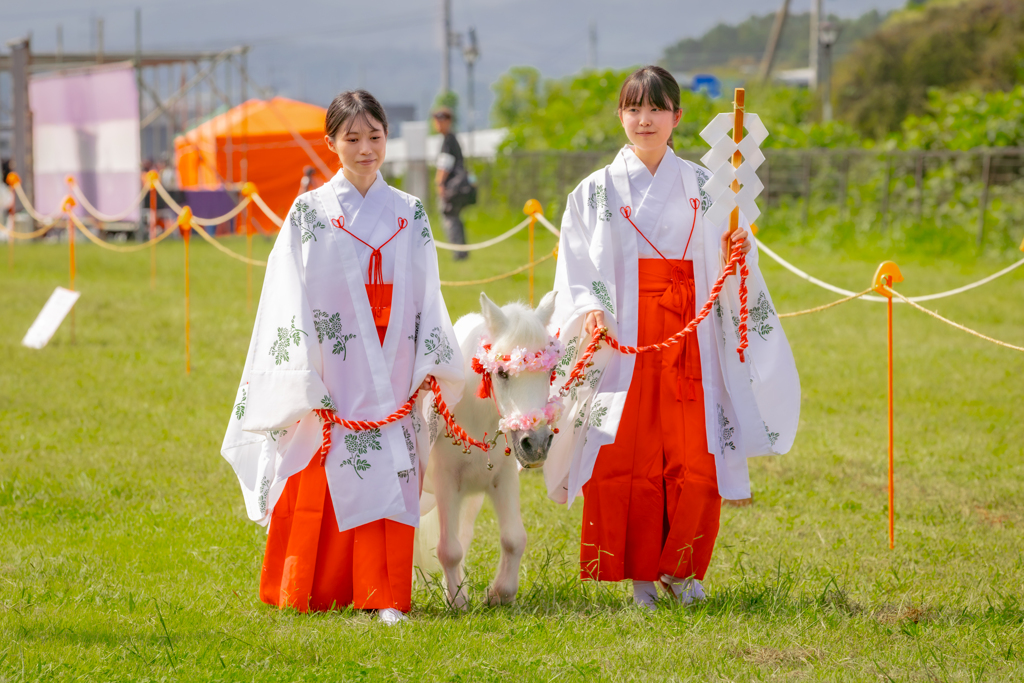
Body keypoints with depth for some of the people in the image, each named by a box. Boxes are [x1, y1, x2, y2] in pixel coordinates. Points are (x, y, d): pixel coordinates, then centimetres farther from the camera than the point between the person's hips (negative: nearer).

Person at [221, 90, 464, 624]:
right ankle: (311, 595, 9)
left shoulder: (409, 214, 11)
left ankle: (385, 598, -1)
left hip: (391, 369, 3)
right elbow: (292, 300, -3)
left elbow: (427, 299, 12)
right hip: (334, 368, -2)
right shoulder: (310, 212, 1)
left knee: (390, 475, -3)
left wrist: (433, 363, 0)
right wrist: (305, 380, -10)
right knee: (325, 481, -2)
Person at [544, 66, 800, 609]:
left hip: (690, 343, 1)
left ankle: (680, 570, 13)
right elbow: (576, 272, 3)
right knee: (626, 461, -8)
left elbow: (723, 278, 11)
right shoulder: (597, 192, 8)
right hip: (624, 344, -1)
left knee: (695, 461, -6)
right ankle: (639, 576, 5)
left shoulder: (702, 188, 11)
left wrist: (737, 255, -10)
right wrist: (588, 310, -16)